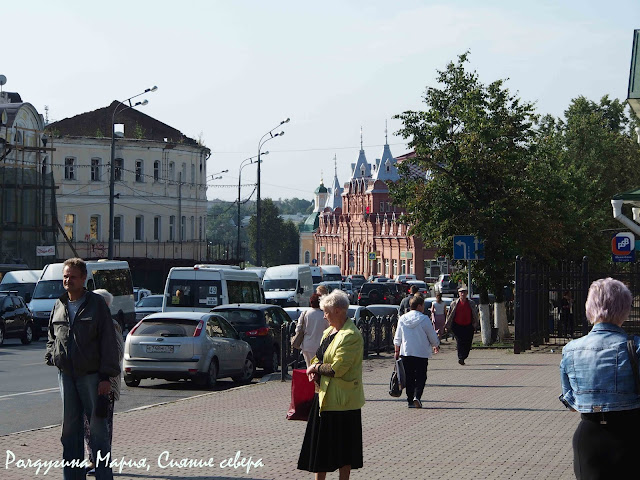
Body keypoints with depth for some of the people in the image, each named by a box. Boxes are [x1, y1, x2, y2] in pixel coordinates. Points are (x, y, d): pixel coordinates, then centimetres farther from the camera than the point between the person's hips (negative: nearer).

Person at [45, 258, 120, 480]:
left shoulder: (96, 304, -3)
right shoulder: (59, 306, 11)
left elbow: (108, 342, -6)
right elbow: (52, 336, 25)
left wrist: (106, 376, -12)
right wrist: (51, 356, 4)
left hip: (91, 375, -5)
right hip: (66, 375, 5)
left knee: (98, 428, -2)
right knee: (70, 428, 8)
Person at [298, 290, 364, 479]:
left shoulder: (351, 336, -17)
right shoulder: (329, 331, 13)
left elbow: (337, 368, -23)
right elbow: (319, 357, 21)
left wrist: (316, 368, -9)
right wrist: (315, 370, -1)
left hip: (341, 398, -9)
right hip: (324, 395, 9)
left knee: (343, 448, 1)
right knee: (321, 443, 13)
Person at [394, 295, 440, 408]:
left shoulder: (402, 319, 4)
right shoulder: (424, 319, -9)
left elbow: (397, 338, 9)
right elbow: (432, 336, -2)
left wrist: (397, 351, 20)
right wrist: (436, 346, 17)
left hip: (405, 352, 4)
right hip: (421, 353, -4)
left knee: (409, 378, 11)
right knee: (421, 377, 3)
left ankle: (410, 400, 11)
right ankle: (417, 396, -17)